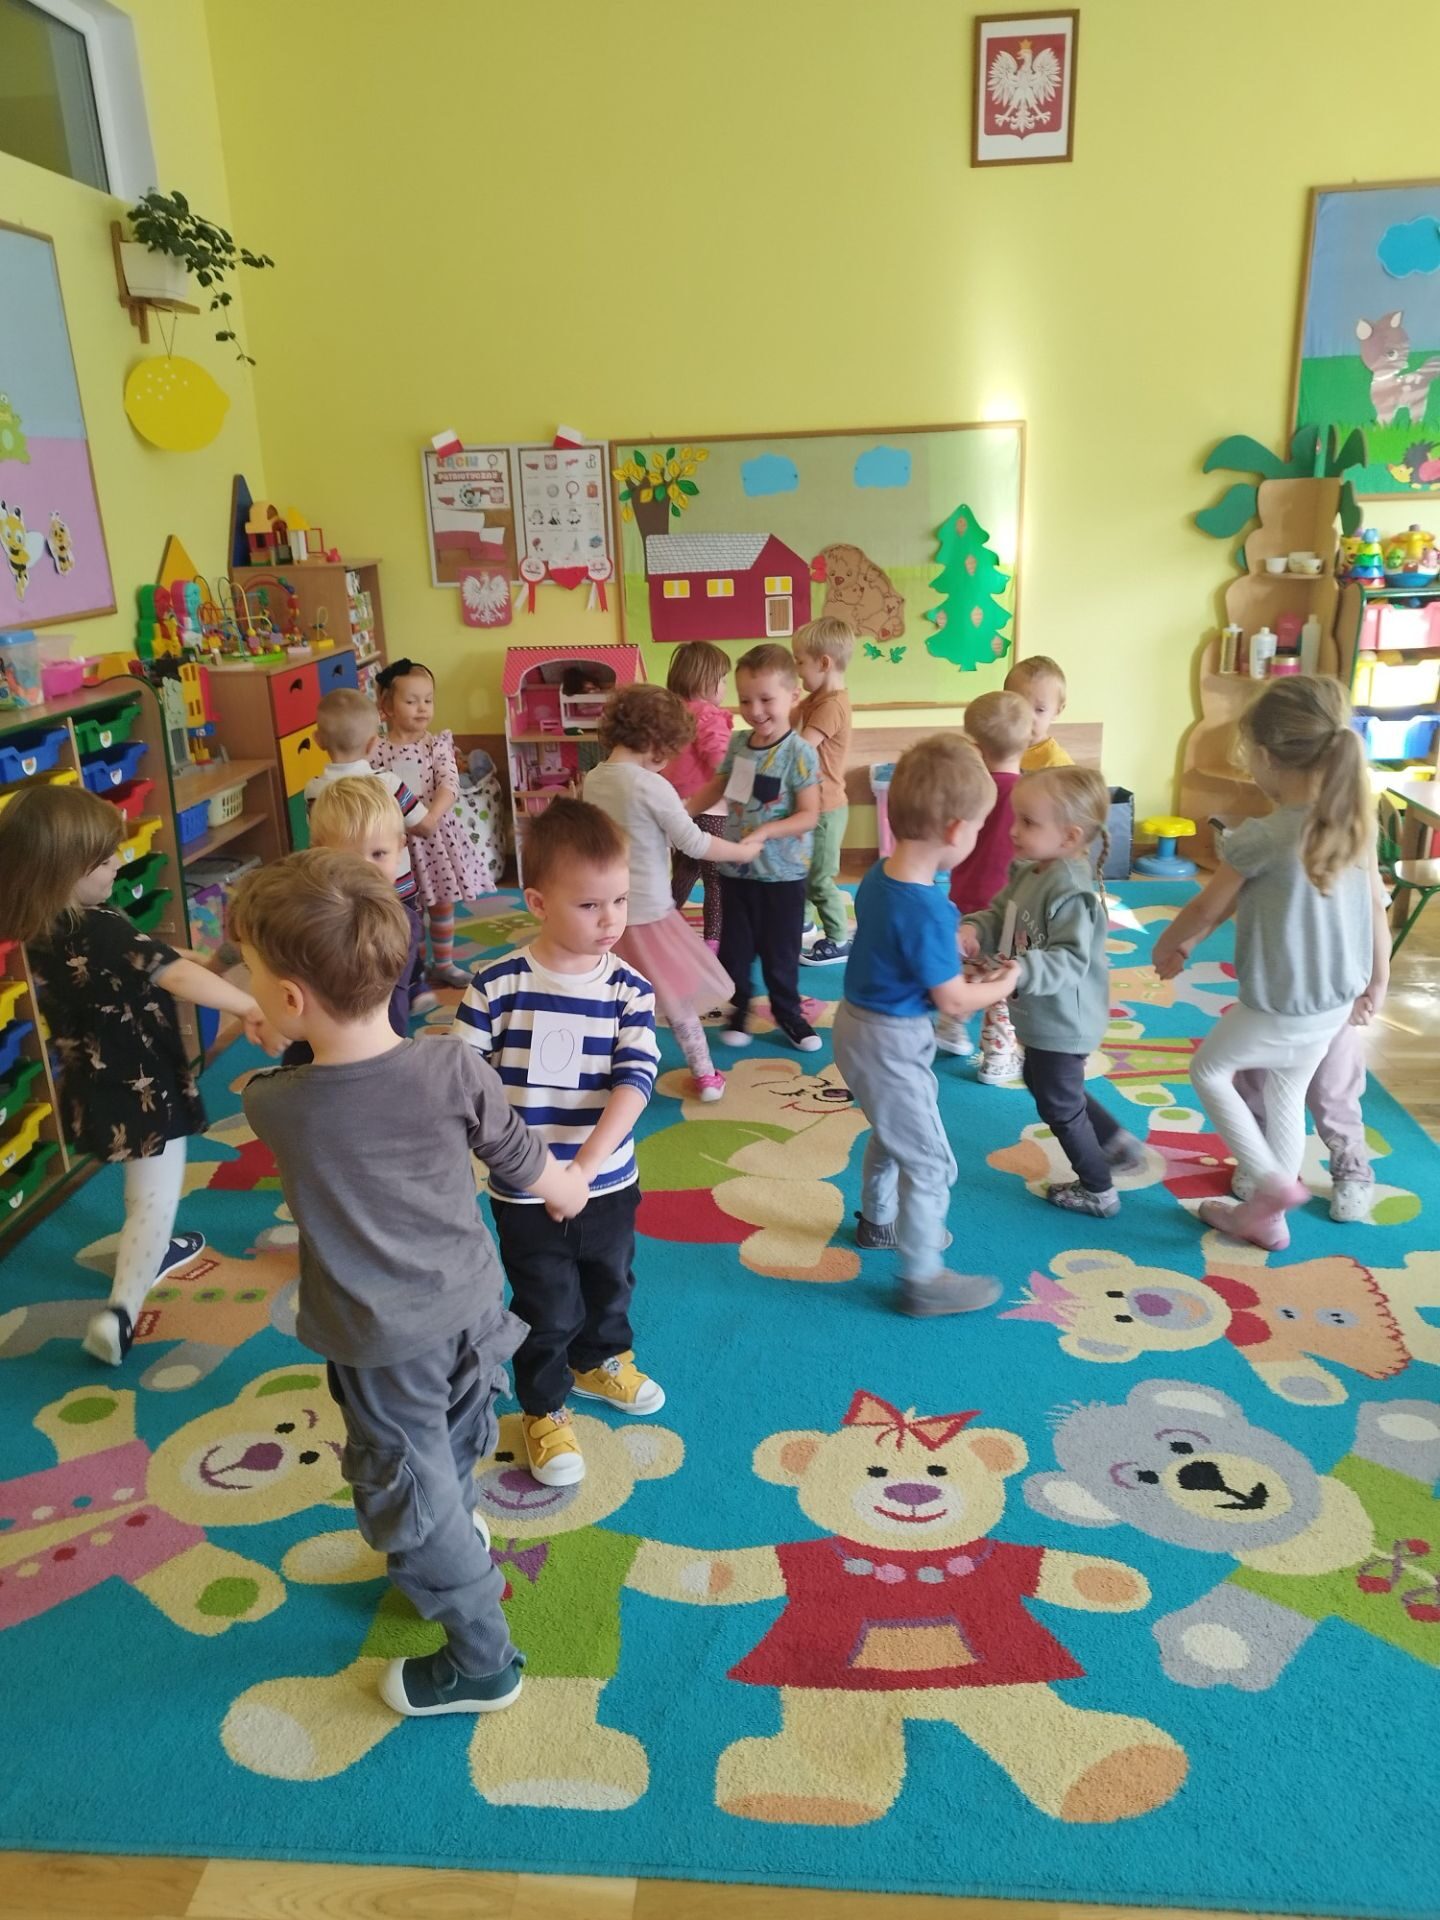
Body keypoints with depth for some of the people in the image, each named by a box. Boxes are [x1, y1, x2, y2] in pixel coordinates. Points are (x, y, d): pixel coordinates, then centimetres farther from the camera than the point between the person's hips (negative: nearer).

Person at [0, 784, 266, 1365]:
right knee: (156, 1198, 5)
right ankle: (119, 1311, -1)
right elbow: (179, 976, -40)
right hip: (145, 1089, -8)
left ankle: (151, 1251, 51)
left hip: (93, 1087, 8)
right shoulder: (102, 931, -29)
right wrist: (250, 1006, -45)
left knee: (140, 1188, 31)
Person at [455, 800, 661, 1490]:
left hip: (608, 1185, 3)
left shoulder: (630, 991, -12)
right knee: (546, 1308, 13)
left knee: (610, 1285, 25)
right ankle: (544, 1410, 38)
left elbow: (634, 1082, -20)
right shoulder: (497, 986, -17)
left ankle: (601, 1362, 55)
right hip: (524, 1193, -3)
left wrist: (586, 1167, -30)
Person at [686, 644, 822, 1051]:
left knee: (780, 951, 10)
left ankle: (787, 1012, 29)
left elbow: (809, 815, -19)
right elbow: (716, 788, 15)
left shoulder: (799, 753, -16)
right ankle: (738, 1008, 32)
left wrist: (766, 831, -30)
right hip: (736, 869, 5)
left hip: (783, 874, -4)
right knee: (735, 946, 14)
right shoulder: (737, 744, 0)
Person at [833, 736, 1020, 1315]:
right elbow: (955, 1001, -20)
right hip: (891, 1044, -9)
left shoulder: (879, 875, -4)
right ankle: (923, 1279, 19)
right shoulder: (927, 911, -30)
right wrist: (1003, 984, -3)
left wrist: (951, 950, 7)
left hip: (860, 1024, 9)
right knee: (930, 1163, 5)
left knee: (893, 1132, 30)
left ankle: (879, 1220, 51)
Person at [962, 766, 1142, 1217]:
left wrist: (1020, 971, -48)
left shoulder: (1071, 891, -30)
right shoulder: (1027, 873, -2)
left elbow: (1071, 959, -35)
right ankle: (1118, 1143, 43)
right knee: (1041, 1082, 29)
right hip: (1045, 1017, 10)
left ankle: (1098, 1191, 32)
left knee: (1059, 1105, 10)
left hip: (1062, 1023, -10)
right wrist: (974, 930, -18)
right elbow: (999, 916, 4)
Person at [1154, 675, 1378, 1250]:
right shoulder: (1356, 821, -4)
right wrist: (1378, 976, 21)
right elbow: (1374, 906, 7)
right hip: (1337, 1001, 7)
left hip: (1279, 1005, -7)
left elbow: (1206, 909, -10)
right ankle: (1267, 1215, 33)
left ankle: (1273, 1181, 13)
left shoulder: (1260, 838, -23)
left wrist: (1166, 946, 10)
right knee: (1286, 1095, 22)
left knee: (1209, 1070, 18)